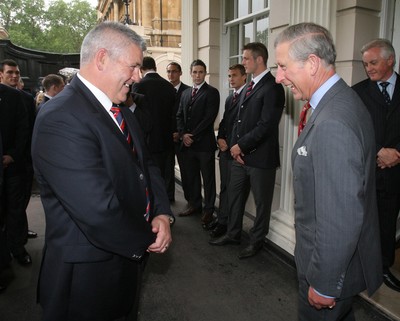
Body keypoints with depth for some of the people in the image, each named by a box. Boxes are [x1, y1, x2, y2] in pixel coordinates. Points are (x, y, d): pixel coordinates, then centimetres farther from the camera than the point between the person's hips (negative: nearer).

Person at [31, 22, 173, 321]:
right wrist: (147, 240, -15)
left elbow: (146, 164, 8)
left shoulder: (123, 112, 4)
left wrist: (162, 213, -9)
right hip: (89, 273, -8)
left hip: (128, 255, 8)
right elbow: (99, 213, -31)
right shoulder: (60, 119, -26)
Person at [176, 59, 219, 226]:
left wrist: (193, 136, -13)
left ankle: (209, 209, 14)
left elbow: (209, 118, -13)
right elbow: (179, 115, 13)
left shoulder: (212, 92, -4)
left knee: (208, 178, 4)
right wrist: (183, 134, -3)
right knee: (191, 177, 13)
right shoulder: (185, 93, 16)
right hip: (187, 143, 6)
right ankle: (194, 205, 27)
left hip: (204, 143, -6)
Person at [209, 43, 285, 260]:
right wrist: (234, 146, 0)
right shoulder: (249, 87, 14)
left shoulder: (272, 88, -13)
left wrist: (241, 145, -14)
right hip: (240, 153, 8)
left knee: (262, 201, 9)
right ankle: (233, 234, 33)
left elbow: (266, 125, -20)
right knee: (234, 196, 16)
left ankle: (256, 241, 26)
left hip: (260, 157, -8)